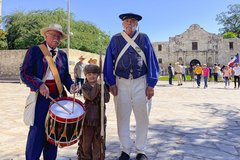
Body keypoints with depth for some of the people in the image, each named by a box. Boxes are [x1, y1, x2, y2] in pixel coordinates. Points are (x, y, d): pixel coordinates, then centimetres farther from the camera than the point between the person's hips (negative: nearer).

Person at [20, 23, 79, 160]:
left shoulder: (63, 55, 14)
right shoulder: (35, 50, 1)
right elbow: (25, 73, -6)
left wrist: (71, 86, -6)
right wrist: (39, 84, -22)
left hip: (57, 96, 5)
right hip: (40, 95, -4)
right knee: (37, 130, -3)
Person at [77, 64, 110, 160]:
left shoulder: (102, 86, 5)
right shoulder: (85, 86, -4)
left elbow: (107, 99, -7)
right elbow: (90, 96, -22)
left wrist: (101, 90, -19)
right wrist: (96, 86, -19)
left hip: (100, 117, 3)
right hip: (88, 117, -2)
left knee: (99, 140, 10)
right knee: (86, 140, 10)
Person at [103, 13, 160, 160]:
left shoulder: (144, 38, 5)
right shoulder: (115, 39, 6)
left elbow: (152, 61, 2)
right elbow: (109, 62, 5)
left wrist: (151, 85, -4)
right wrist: (111, 83, -2)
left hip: (141, 83, 0)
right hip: (121, 83, 1)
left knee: (142, 117, 6)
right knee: (122, 117, 6)